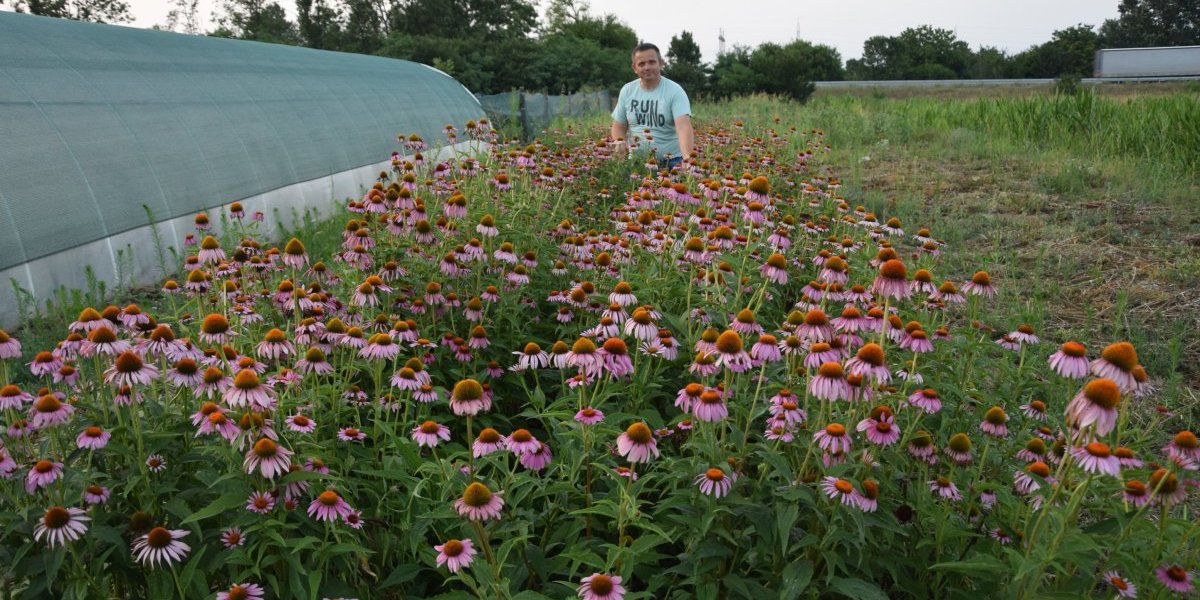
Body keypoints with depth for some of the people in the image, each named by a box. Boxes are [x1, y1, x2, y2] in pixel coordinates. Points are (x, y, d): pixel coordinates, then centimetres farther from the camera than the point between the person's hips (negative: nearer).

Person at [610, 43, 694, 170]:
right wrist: (619, 142, -9)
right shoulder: (627, 91, 5)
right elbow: (619, 126, 15)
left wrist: (687, 158, -39)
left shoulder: (675, 91, -9)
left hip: (672, 162, -3)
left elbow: (684, 126, -23)